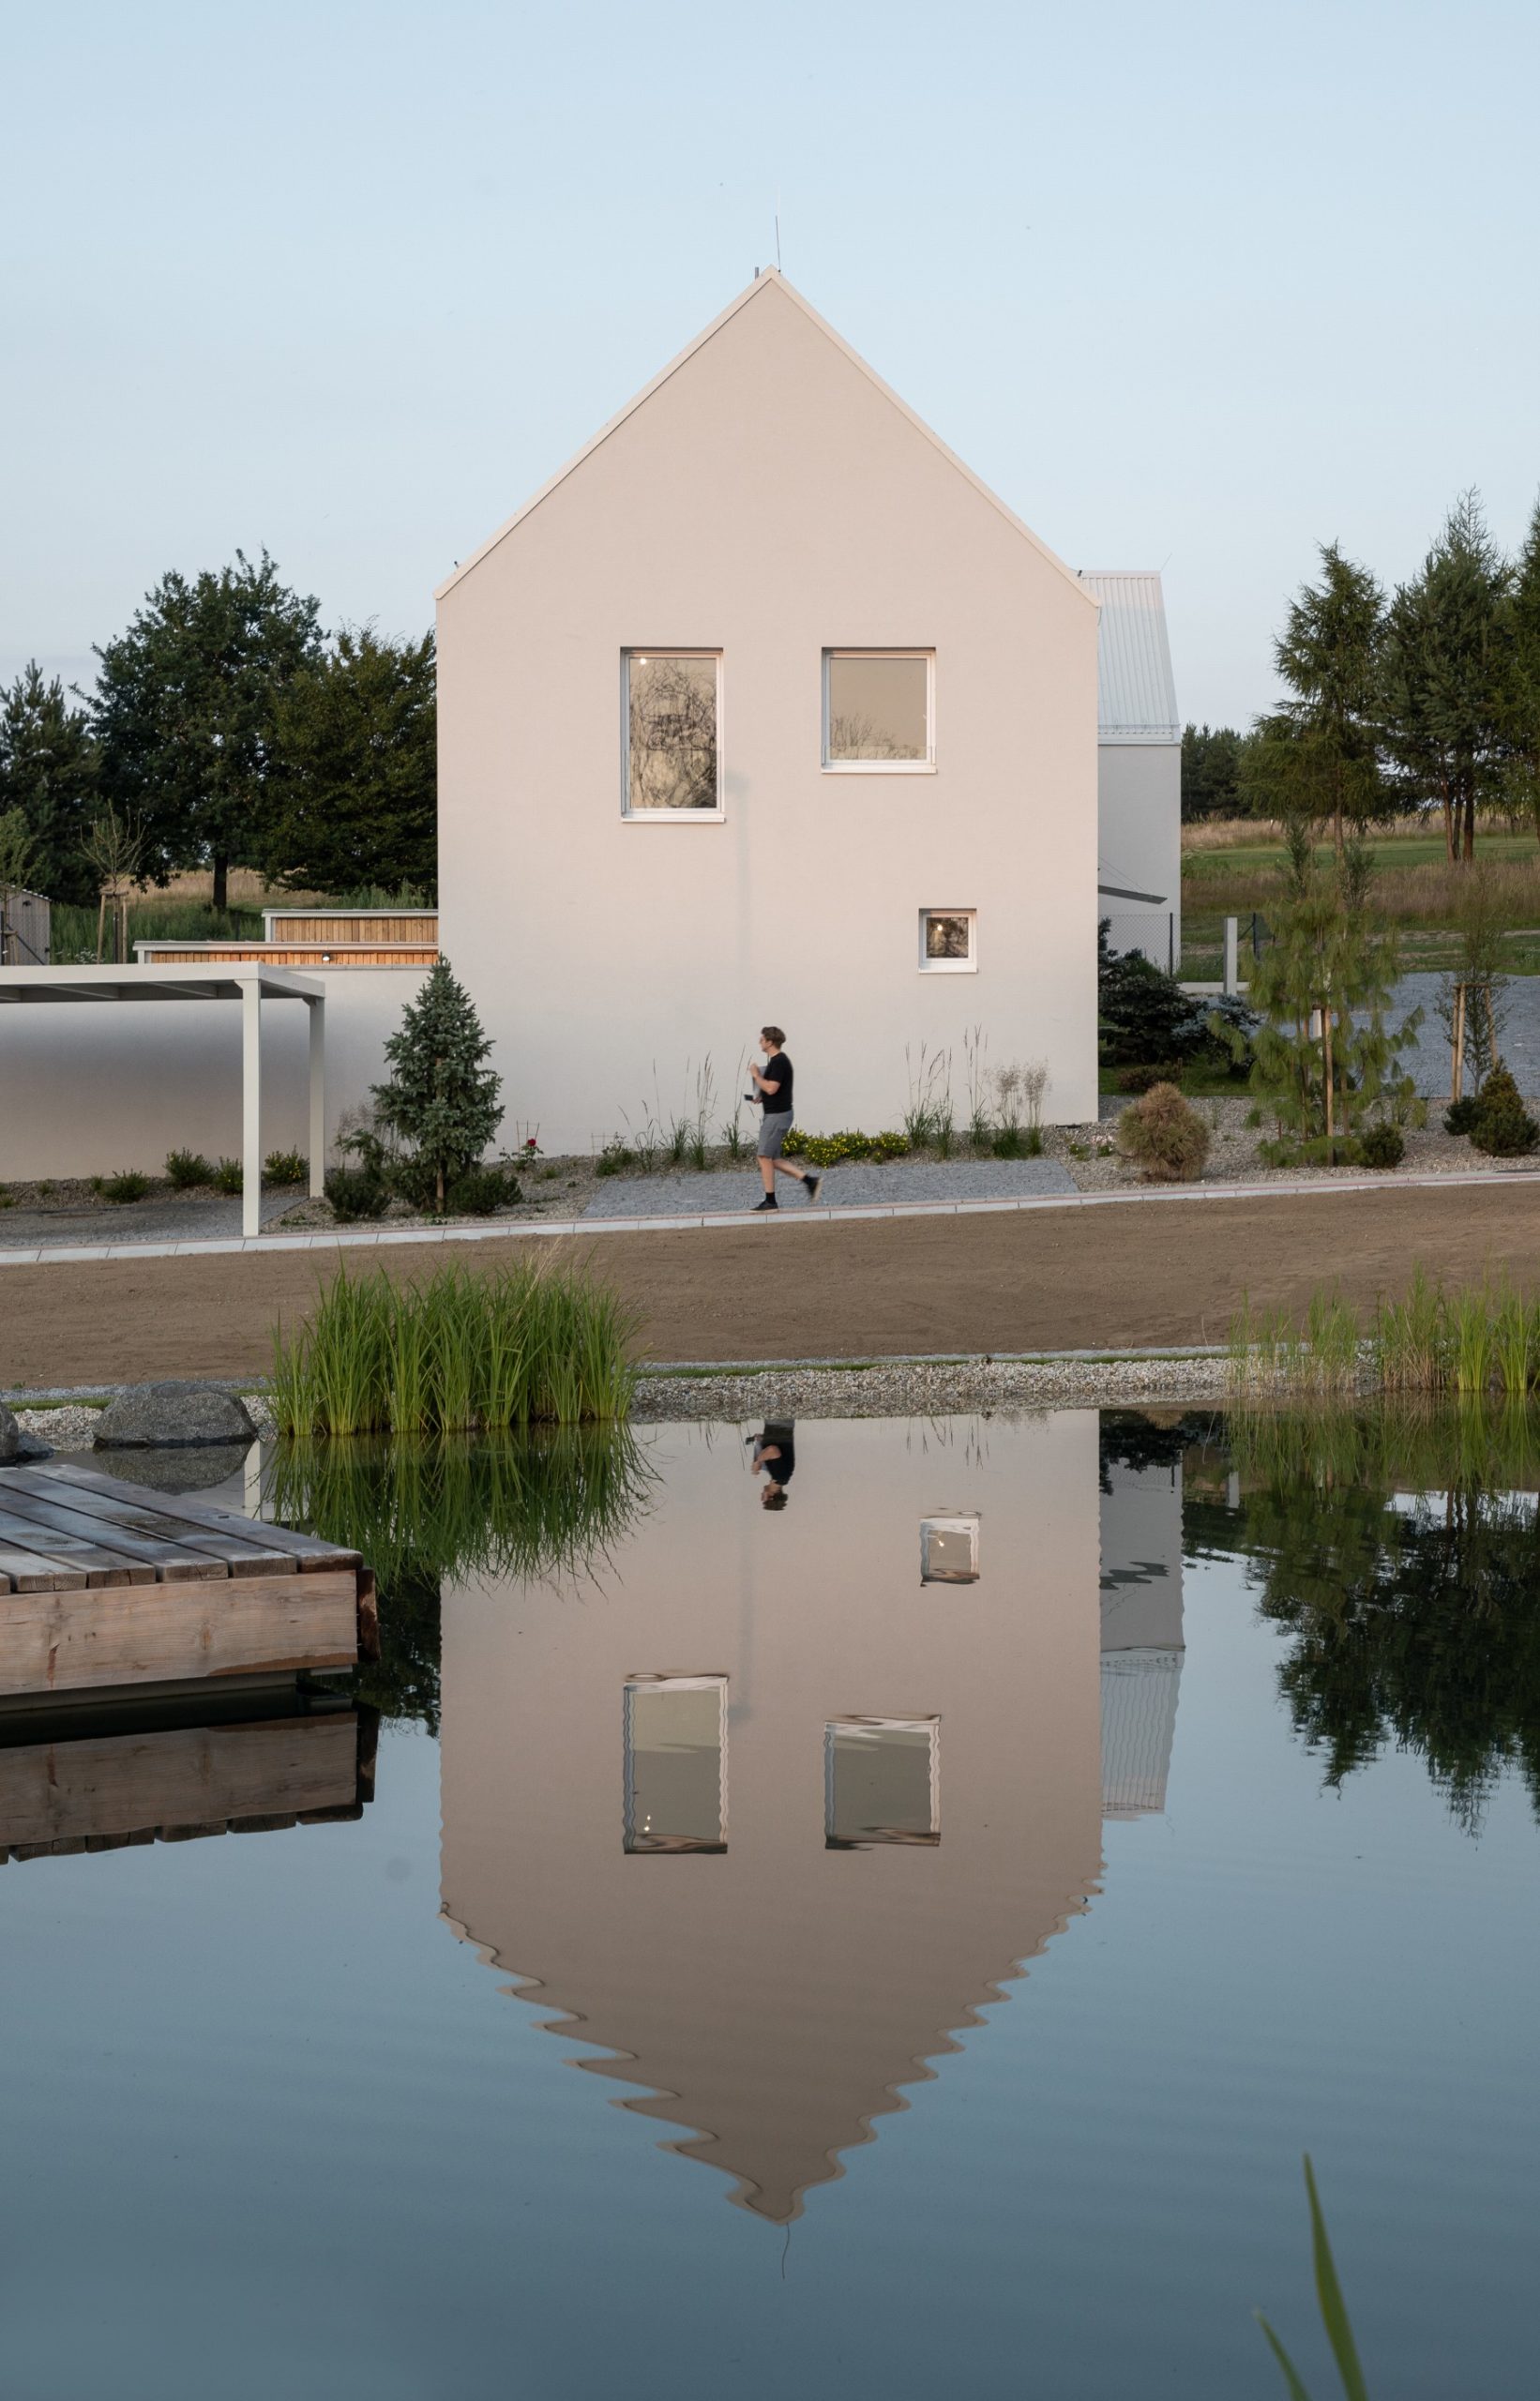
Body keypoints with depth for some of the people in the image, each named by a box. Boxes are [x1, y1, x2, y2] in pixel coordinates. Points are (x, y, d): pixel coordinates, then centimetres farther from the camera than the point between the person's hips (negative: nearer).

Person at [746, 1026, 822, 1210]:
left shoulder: (779, 1062, -18)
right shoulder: (777, 1060, 15)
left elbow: (771, 1088, -26)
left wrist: (756, 1075, -12)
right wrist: (760, 1097, 13)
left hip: (777, 1115, -10)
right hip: (775, 1114, 10)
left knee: (765, 1157, -4)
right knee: (772, 1159, 12)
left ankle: (770, 1201, 0)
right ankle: (809, 1179, 8)